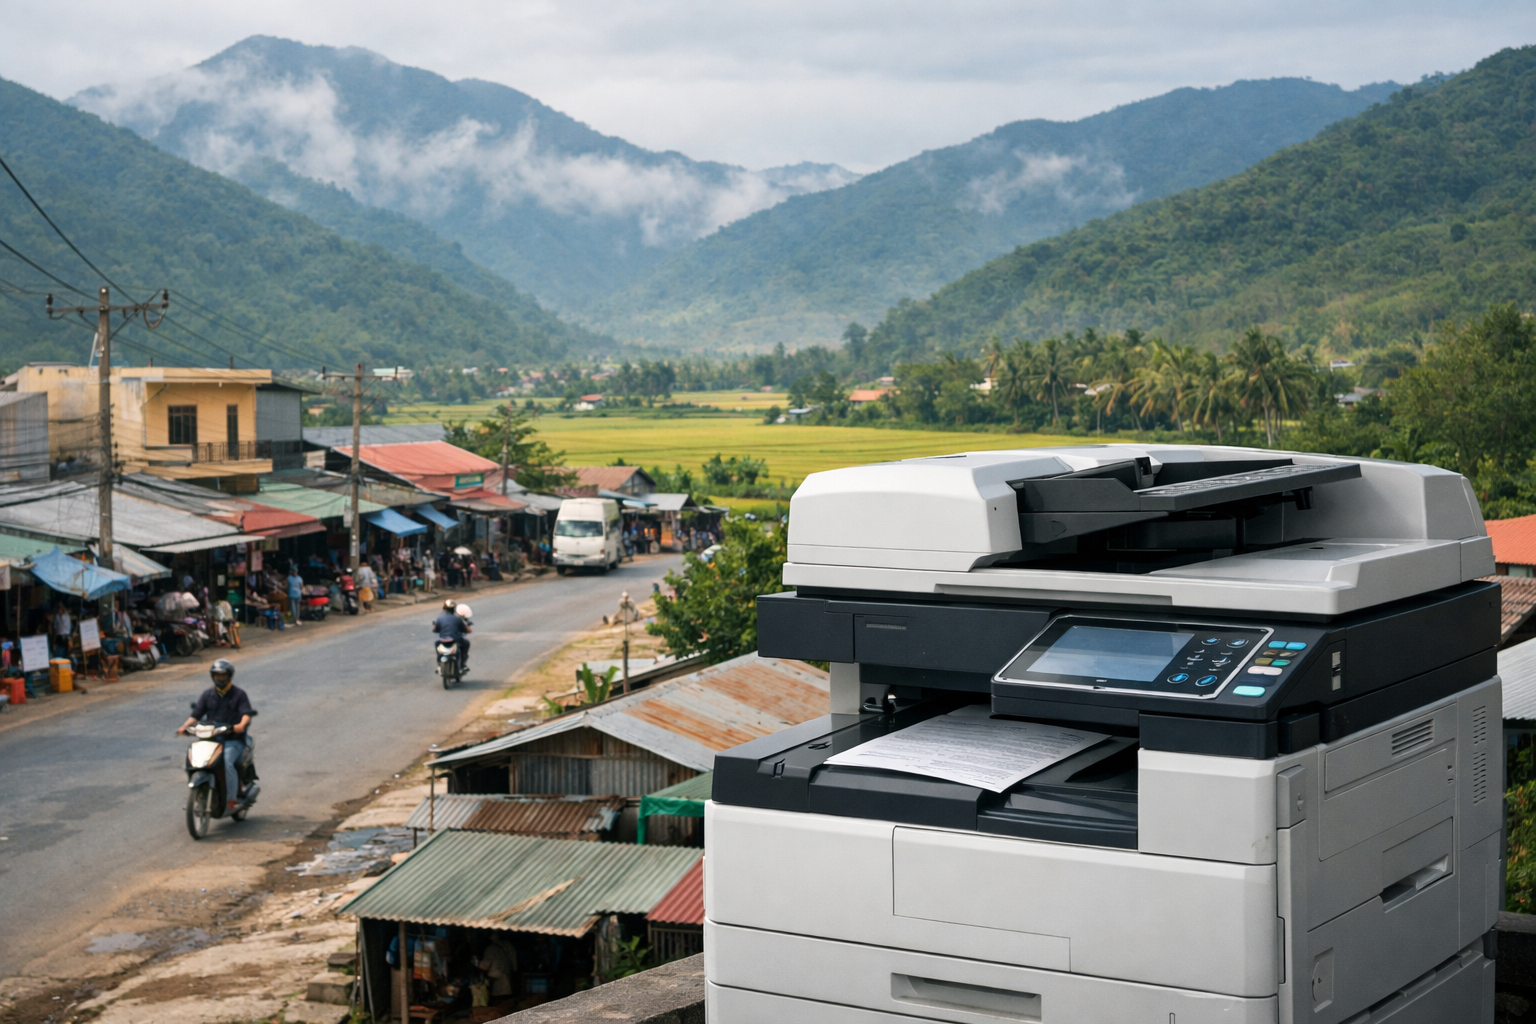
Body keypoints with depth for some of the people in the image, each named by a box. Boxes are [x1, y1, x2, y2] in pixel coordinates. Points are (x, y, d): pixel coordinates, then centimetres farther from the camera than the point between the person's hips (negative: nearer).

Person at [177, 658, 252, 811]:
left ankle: (233, 798, -22)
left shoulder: (238, 694, 4)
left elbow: (247, 714, -10)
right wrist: (184, 726, -11)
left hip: (233, 740, -4)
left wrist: (242, 725, -33)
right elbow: (196, 714, 8)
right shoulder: (208, 694, 15)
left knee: (226, 762, -30)